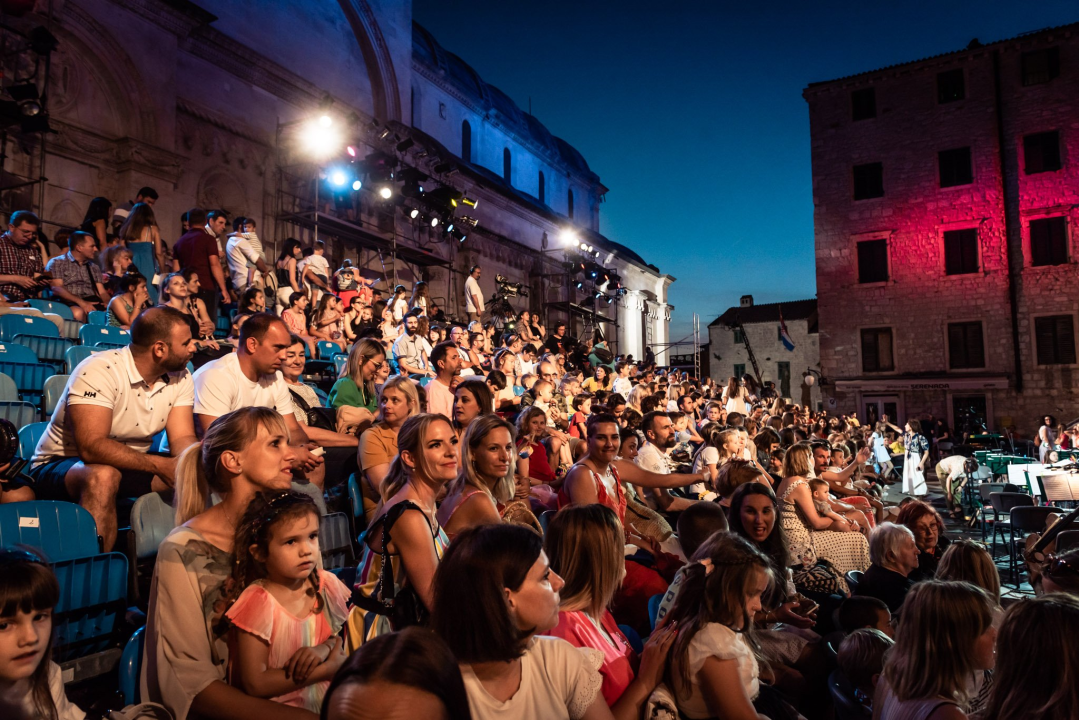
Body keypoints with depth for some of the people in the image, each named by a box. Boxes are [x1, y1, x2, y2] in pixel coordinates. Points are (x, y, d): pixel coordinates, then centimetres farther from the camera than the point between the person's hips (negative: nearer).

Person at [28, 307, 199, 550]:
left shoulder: (180, 377, -5)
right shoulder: (99, 371, -25)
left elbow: (183, 439, -10)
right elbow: (92, 447, -33)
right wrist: (159, 464, -38)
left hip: (131, 465, 5)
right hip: (60, 466, -5)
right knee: (104, 476, -38)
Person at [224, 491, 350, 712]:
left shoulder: (325, 585, -2)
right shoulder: (258, 603, -14)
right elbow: (255, 684, -14)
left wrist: (324, 648, -13)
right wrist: (328, 667, -14)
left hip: (330, 702, 5)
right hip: (281, 710, -4)